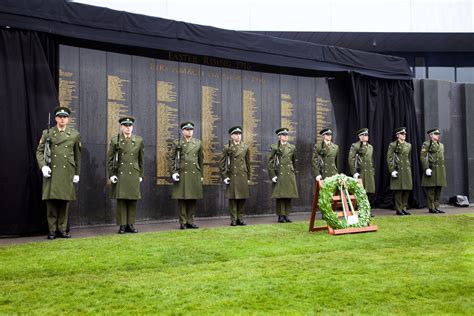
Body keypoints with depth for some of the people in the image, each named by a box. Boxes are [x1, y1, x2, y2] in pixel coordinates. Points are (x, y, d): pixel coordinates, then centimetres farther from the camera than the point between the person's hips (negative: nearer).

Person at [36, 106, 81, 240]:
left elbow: (77, 155, 12)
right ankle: (52, 230, 7)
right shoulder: (47, 133, 7)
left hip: (67, 173, 1)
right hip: (51, 172, -1)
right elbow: (39, 151, 7)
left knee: (64, 201, 4)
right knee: (51, 201, -1)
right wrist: (43, 166, -9)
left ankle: (62, 229, 13)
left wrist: (77, 173, 9)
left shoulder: (75, 134, 9)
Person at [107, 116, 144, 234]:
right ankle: (122, 225, 7)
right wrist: (111, 174, -3)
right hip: (120, 174, -2)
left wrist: (141, 175, 9)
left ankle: (130, 224, 12)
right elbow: (109, 159, 4)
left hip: (134, 175, 2)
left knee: (133, 200, 4)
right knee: (121, 200, 0)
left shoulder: (139, 140, 8)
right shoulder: (115, 140, 3)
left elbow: (141, 159, 12)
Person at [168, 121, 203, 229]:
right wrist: (173, 172, -7)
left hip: (195, 174, 3)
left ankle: (190, 221, 14)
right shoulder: (177, 143, 2)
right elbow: (170, 158, 2)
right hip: (182, 175, -3)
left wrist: (201, 174, 15)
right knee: (182, 199, -1)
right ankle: (183, 223, 6)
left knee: (193, 199, 5)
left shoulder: (198, 143, 11)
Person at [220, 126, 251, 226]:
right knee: (232, 198, 0)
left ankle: (240, 218, 14)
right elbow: (222, 163, 1)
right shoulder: (227, 147, 1)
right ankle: (233, 219, 7)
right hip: (232, 176, -3)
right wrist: (224, 176, -6)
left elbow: (248, 163, 13)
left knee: (242, 198, 4)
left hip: (243, 176, 3)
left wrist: (248, 177, 11)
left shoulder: (245, 147, 9)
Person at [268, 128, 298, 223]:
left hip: (290, 175, 3)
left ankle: (287, 215, 11)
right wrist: (272, 175, -7)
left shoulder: (292, 147, 11)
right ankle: (281, 216, 5)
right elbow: (270, 162, -1)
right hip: (279, 174, -3)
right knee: (280, 196, -2)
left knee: (289, 196, 3)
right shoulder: (274, 147, 1)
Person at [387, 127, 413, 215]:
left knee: (407, 190, 5)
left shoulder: (408, 145, 13)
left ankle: (404, 208, 14)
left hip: (407, 170, 5)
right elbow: (389, 158, -7)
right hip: (398, 170, -5)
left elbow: (409, 158, 20)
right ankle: (399, 210, 3)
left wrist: (409, 168, 18)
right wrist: (392, 170, -13)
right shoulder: (393, 145, -4)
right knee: (398, 191, -3)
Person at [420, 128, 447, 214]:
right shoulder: (426, 144, -4)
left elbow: (442, 158, 22)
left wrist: (443, 169, 17)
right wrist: (426, 168, -19)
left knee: (438, 189, 7)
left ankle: (436, 207, 12)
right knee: (431, 190, -4)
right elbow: (422, 157, -11)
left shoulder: (441, 145, 18)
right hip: (432, 169, -7)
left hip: (440, 170, 7)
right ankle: (431, 207, 0)